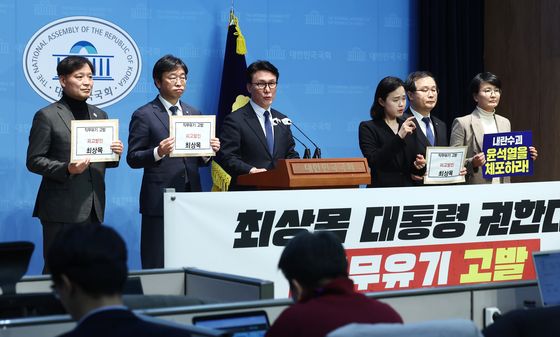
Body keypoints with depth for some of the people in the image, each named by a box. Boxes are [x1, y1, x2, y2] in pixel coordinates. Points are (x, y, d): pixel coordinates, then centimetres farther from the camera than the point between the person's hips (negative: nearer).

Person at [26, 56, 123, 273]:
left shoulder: (100, 115, 16)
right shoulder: (47, 116, -3)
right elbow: (33, 161, -6)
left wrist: (115, 153, -2)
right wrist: (67, 169, -20)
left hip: (93, 207, 6)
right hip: (62, 208, -6)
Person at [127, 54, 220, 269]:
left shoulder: (194, 114, 16)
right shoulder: (144, 115, 0)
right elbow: (132, 158, -3)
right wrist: (158, 152, -20)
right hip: (159, 201, -4)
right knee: (158, 265, -4)